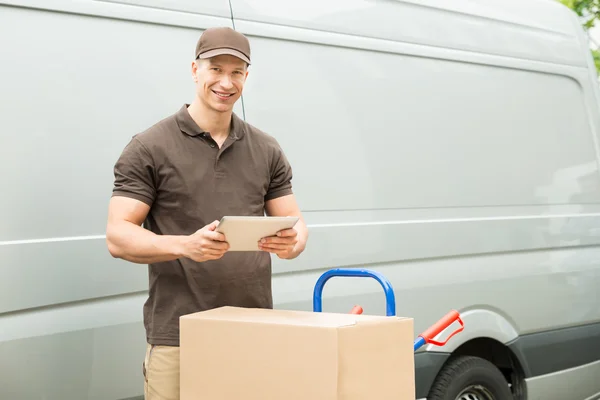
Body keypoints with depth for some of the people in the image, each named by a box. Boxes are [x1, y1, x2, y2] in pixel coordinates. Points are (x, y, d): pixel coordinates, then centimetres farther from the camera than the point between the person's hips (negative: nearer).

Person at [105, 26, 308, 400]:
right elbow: (119, 236, -8)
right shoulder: (149, 148, -4)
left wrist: (291, 241, -16)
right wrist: (185, 246, -25)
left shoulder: (267, 151, 9)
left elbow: (294, 224, 9)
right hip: (178, 337, -3)